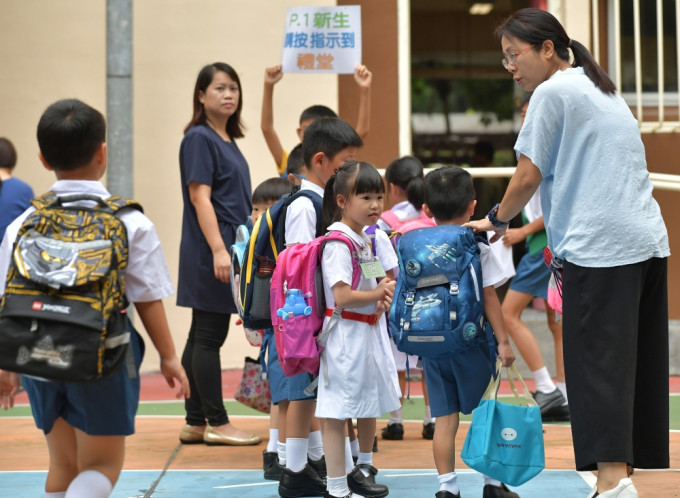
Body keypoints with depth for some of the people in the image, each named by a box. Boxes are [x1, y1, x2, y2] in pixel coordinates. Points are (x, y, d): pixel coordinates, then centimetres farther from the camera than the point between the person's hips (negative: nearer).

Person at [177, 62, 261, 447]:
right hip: (210, 252, -9)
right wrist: (218, 250, -22)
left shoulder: (227, 140, 17)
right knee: (209, 337, -3)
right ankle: (217, 423, 1)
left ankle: (195, 423, 14)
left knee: (202, 337, 10)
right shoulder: (199, 138, -9)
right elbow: (200, 197, -16)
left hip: (230, 248, 9)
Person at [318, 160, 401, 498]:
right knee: (336, 414, -3)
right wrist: (378, 294, -13)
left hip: (370, 331, 10)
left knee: (368, 405, 20)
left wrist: (383, 299, 3)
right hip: (345, 334, -10)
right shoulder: (338, 242, -18)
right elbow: (342, 296, -24)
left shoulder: (367, 238, 10)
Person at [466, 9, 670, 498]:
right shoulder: (603, 91, 23)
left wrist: (497, 220, 13)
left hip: (599, 247, -9)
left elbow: (527, 178, -4)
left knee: (598, 362, -10)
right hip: (648, 241, 9)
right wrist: (525, 229, 25)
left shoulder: (553, 92, -4)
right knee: (635, 363, 7)